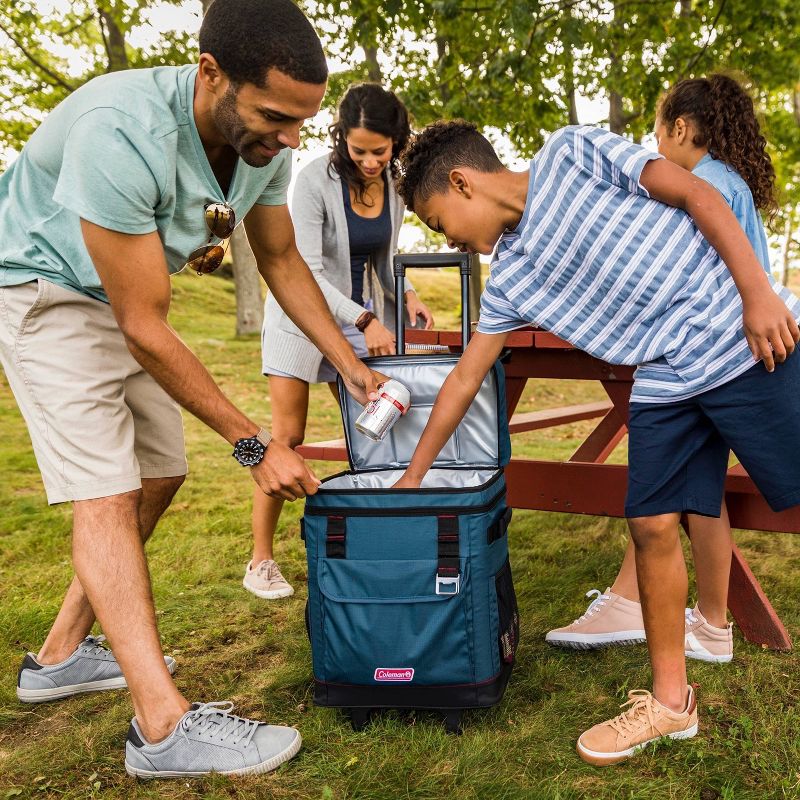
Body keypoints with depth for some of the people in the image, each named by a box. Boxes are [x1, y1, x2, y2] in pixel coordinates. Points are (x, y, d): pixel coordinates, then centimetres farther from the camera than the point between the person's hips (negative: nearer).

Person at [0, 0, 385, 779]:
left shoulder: (262, 141, -13)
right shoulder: (121, 133, -36)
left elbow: (282, 261, 4)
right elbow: (145, 329, -32)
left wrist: (350, 365, -3)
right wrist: (255, 446, -27)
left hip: (124, 296, 8)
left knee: (158, 475, 9)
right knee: (106, 490, -16)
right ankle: (165, 725, -15)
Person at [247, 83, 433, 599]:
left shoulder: (395, 182, -4)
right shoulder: (316, 180, -21)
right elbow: (307, 270, -25)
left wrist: (405, 295, -10)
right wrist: (365, 322, -34)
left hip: (363, 312, 5)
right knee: (288, 436, -7)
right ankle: (261, 561, 3)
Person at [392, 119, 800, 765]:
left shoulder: (571, 152, -7)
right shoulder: (508, 281, 8)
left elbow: (697, 194, -8)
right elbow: (463, 379, 12)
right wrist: (414, 476, 17)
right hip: (665, 383, 6)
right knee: (652, 526, 2)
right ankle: (670, 702, 16)